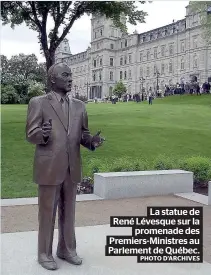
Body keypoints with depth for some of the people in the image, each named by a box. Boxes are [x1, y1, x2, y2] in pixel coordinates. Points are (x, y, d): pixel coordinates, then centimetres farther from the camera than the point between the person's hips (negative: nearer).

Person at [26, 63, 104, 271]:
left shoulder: (79, 105, 10)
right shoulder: (38, 103, -4)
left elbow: (82, 134, 13)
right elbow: (30, 135, -6)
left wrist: (92, 141, -10)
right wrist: (43, 133, -29)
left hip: (72, 169, 5)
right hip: (49, 168, -4)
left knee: (68, 212, 15)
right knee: (47, 212, 7)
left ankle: (67, 249, 31)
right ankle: (44, 254, 23)